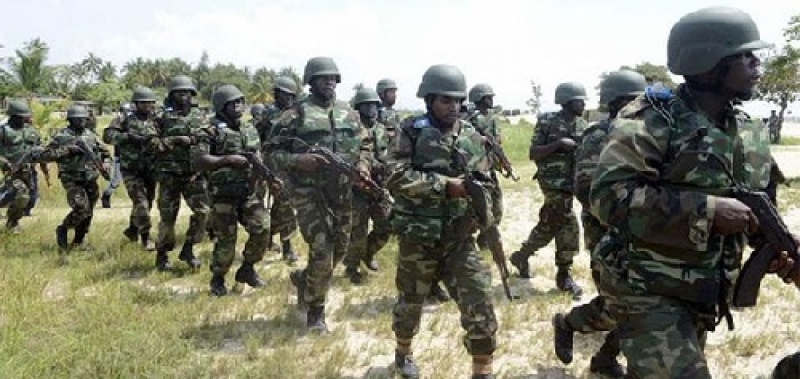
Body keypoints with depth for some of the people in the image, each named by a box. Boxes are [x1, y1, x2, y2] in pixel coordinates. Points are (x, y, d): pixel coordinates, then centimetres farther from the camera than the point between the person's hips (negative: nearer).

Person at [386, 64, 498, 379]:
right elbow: (396, 178, -17)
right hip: (417, 236, -2)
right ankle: (403, 352, 43)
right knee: (411, 300, 16)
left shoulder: (472, 138, 5)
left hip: (459, 237, 3)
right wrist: (445, 185, -22)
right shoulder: (411, 131, -6)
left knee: (479, 302, -5)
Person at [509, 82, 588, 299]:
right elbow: (532, 154, -11)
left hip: (572, 182, 7)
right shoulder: (547, 123, -9)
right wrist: (558, 144, -21)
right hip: (553, 182, -7)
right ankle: (564, 276, 1)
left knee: (549, 226, 14)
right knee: (568, 225, -11)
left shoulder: (582, 125, 9)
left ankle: (521, 256, 32)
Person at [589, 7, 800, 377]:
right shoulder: (653, 120, -17)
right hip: (647, 289, -8)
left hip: (703, 293, 8)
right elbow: (609, 194, -28)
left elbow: (756, 208, 17)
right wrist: (707, 210, -28)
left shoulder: (751, 133, 6)